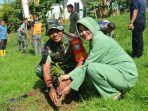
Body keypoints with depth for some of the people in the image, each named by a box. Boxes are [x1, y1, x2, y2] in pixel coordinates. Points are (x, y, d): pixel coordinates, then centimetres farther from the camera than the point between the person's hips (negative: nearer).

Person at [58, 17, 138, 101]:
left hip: (127, 75, -10)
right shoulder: (93, 40, 9)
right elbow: (86, 63, 6)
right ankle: (117, 87, 13)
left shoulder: (100, 40, -19)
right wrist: (69, 75, -4)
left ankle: (113, 94, -6)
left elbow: (87, 65, -21)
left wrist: (70, 87, -17)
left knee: (91, 68, -24)